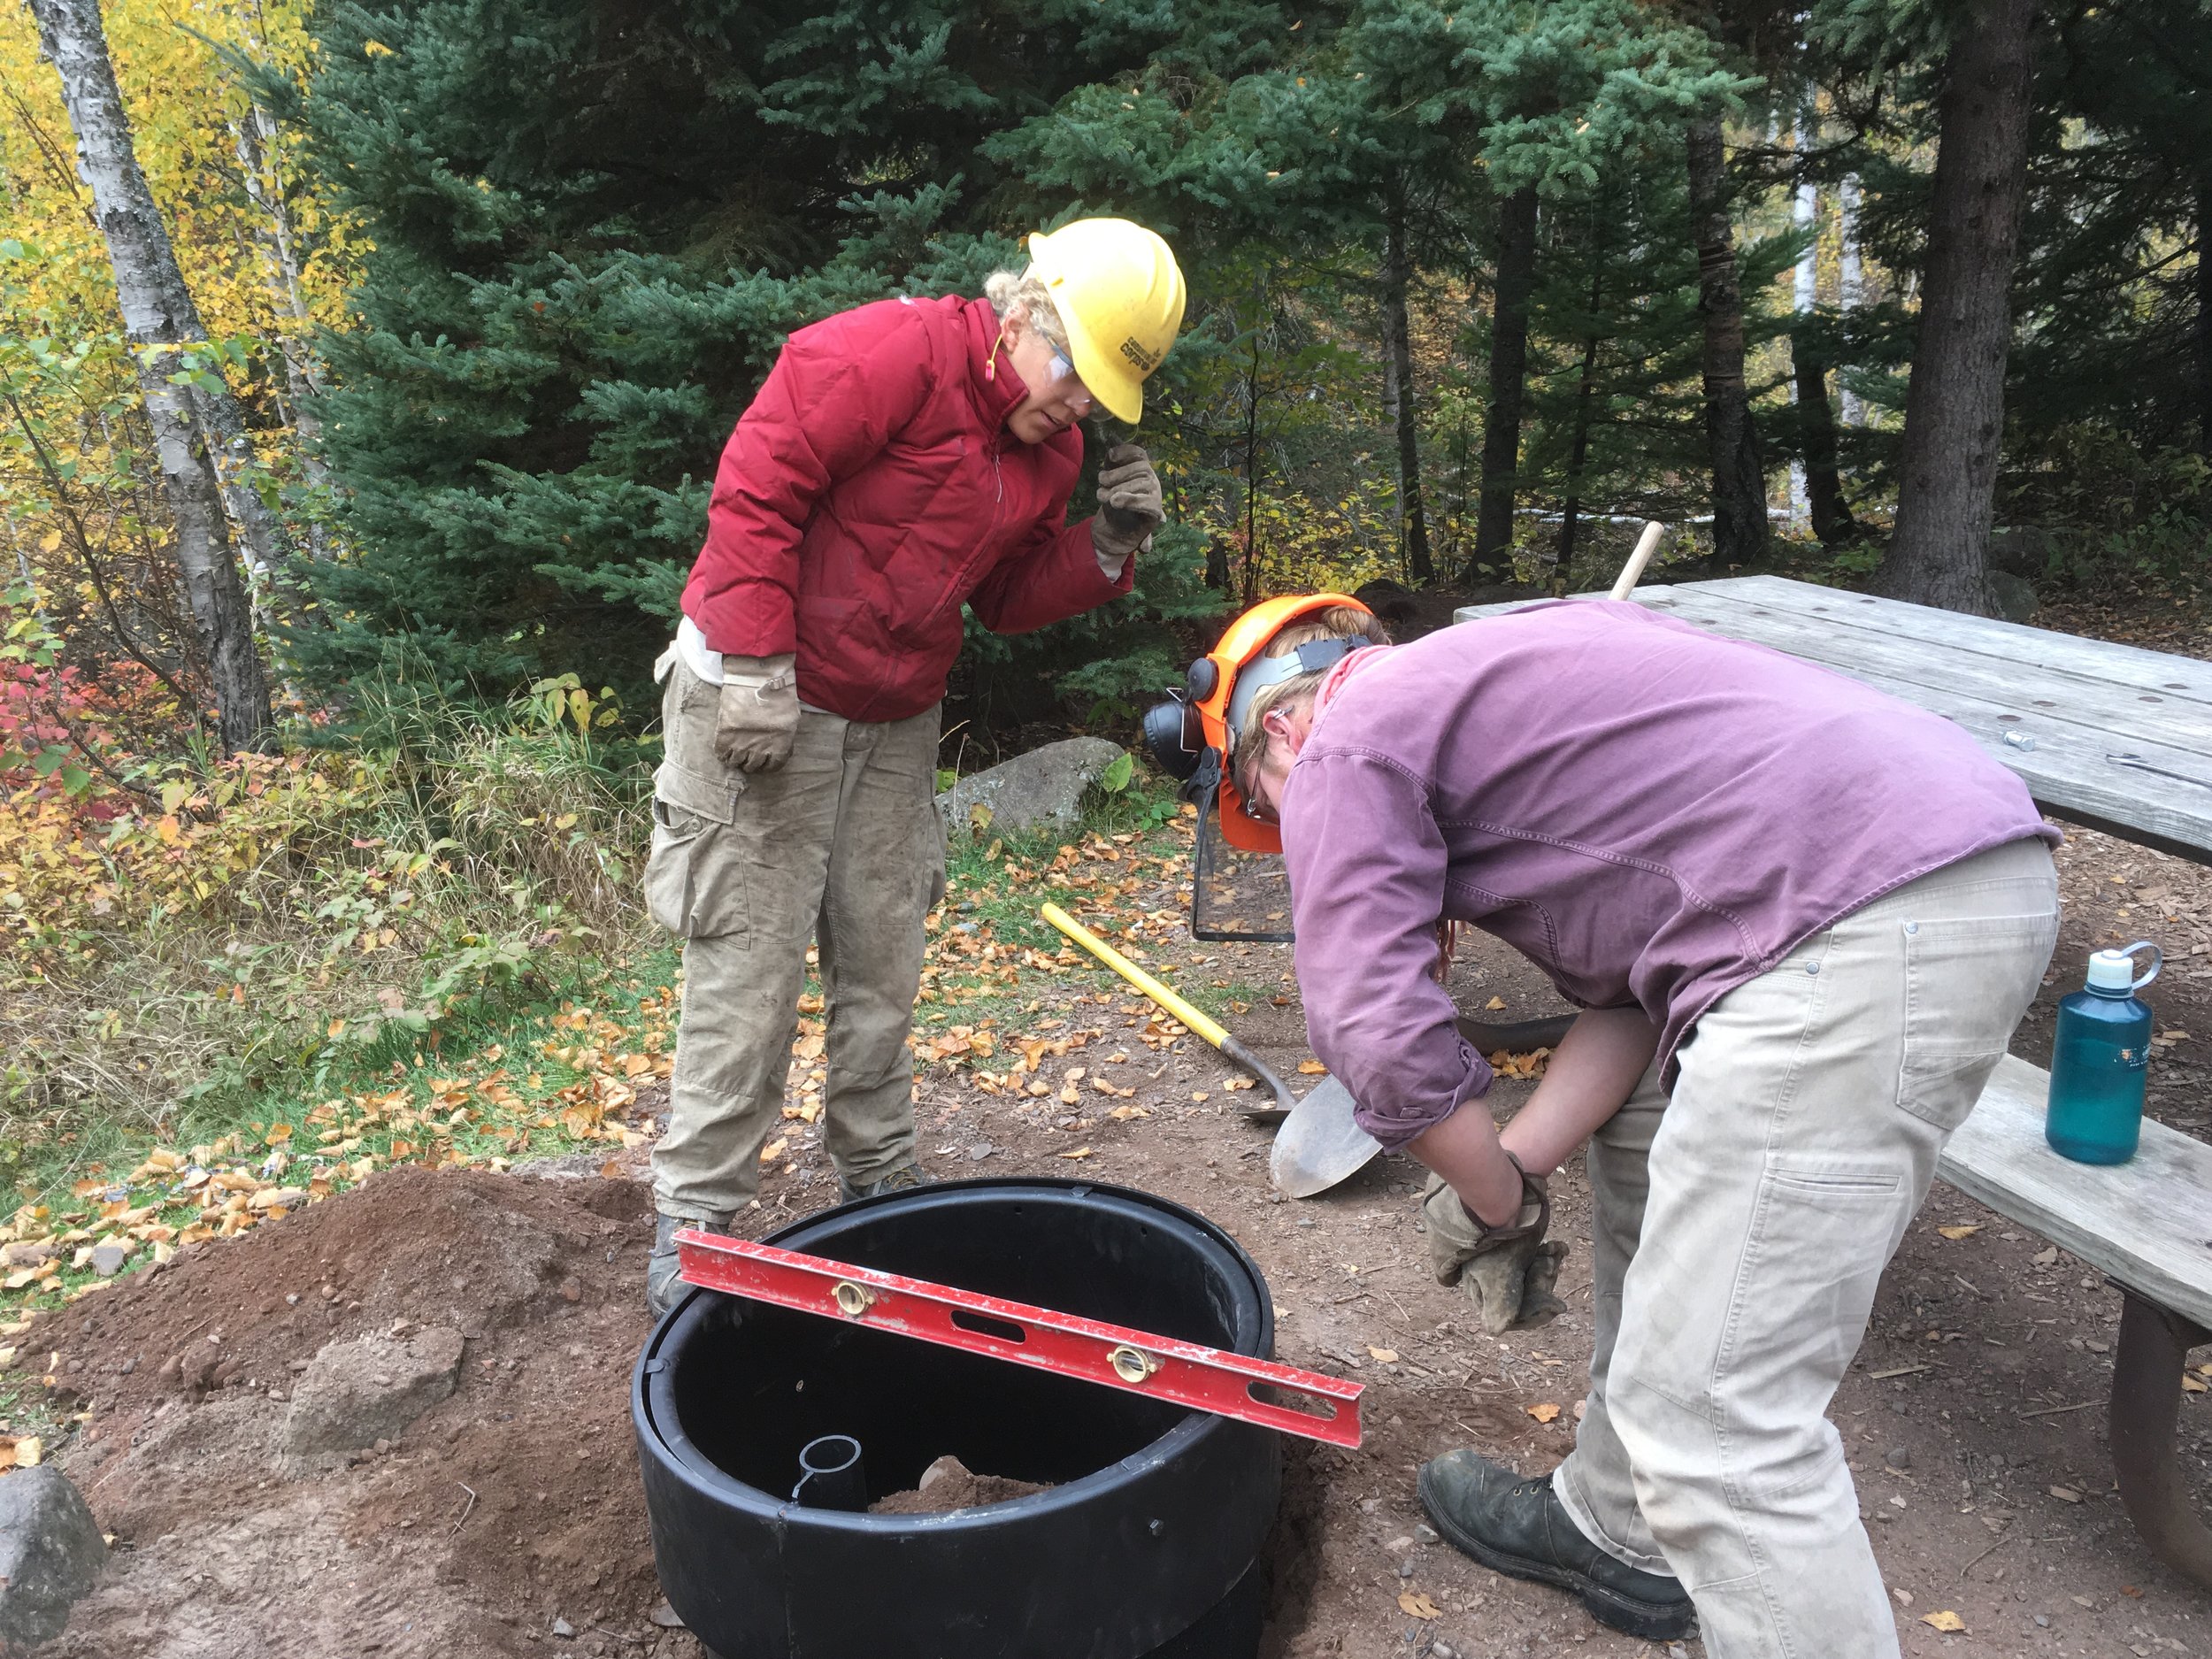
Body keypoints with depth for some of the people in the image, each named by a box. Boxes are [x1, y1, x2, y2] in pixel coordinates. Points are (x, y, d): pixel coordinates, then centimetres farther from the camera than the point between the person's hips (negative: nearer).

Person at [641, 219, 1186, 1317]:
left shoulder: (1048, 447, 8)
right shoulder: (889, 354, -18)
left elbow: (1009, 598, 13)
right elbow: (755, 488, -22)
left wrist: (1108, 546, -5)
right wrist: (756, 668, -24)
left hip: (895, 725, 7)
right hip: (768, 705, -7)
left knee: (882, 965, 13)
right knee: (750, 969, -4)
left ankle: (880, 1182, 29)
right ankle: (693, 1223, 9)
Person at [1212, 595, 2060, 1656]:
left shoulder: (1344, 746, 3)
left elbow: (1378, 1037, -7)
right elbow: (1625, 994, 22)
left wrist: (1499, 1200, 10)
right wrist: (1512, 1168, 12)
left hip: (1858, 923, -11)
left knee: (1716, 1422, -6)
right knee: (1646, 1158, 27)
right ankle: (1617, 1525, 43)